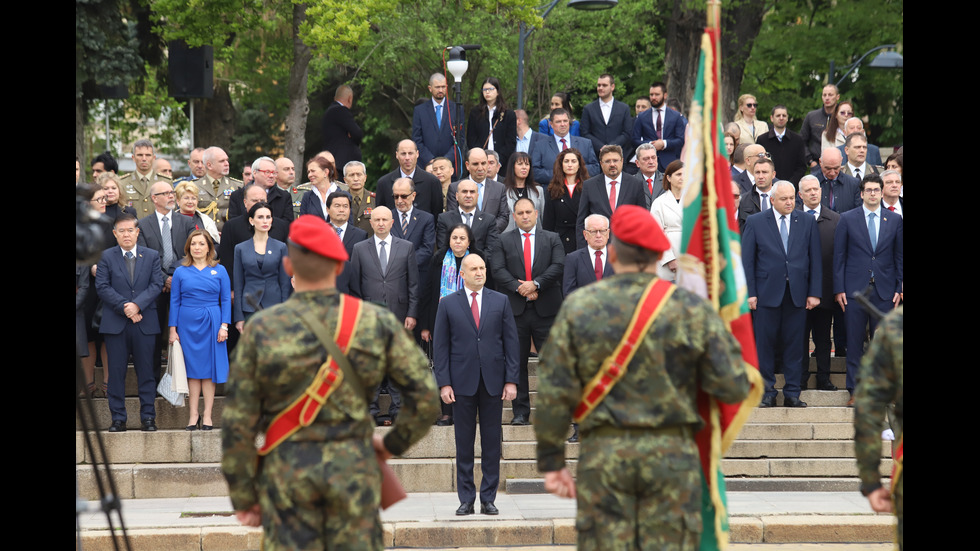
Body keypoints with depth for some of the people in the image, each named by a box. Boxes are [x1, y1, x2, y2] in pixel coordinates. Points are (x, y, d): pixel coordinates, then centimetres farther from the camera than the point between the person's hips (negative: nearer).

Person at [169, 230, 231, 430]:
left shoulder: (219, 271, 5)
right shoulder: (181, 272, 6)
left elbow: (226, 300, 4)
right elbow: (174, 301, 7)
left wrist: (224, 326, -5)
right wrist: (173, 329, 0)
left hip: (211, 324, 0)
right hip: (188, 324, 0)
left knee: (210, 368, 0)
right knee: (192, 368, 2)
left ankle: (207, 414, 4)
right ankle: (193, 415, 5)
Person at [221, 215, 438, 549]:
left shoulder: (262, 329, -5)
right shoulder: (376, 322, -2)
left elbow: (237, 423, -4)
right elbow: (425, 396, -3)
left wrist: (243, 497, 3)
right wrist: (394, 444, 14)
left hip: (286, 472, -1)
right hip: (354, 471, 1)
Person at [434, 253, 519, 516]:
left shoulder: (500, 302, 7)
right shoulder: (448, 304, 5)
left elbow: (511, 343, 6)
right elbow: (440, 347, 3)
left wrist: (511, 380, -2)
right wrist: (444, 383, -5)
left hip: (494, 383, 1)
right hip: (463, 383, -1)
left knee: (492, 443, 3)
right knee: (464, 443, 2)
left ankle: (488, 499, 9)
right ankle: (466, 499, 8)